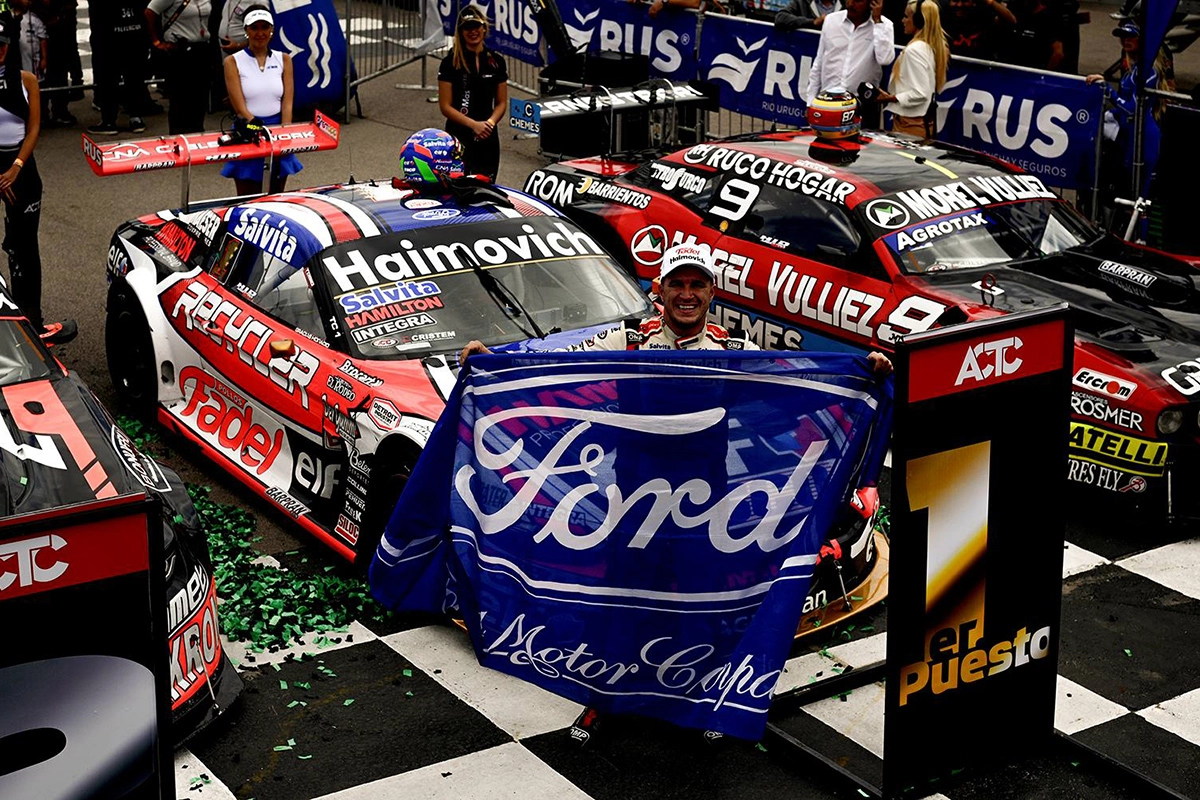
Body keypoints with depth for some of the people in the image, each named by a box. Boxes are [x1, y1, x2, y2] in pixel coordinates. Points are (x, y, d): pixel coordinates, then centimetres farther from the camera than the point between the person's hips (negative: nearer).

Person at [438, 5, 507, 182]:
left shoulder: (496, 61, 9)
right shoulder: (450, 62, -2)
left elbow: (501, 103, 11)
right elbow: (445, 106, -5)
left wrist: (490, 122, -10)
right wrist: (473, 124, -17)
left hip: (488, 138, 4)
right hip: (458, 136, -4)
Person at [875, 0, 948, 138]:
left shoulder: (915, 49, -17)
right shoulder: (932, 47, 9)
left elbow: (920, 93, -22)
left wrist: (890, 98, -18)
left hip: (910, 122, -9)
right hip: (924, 120, 9)